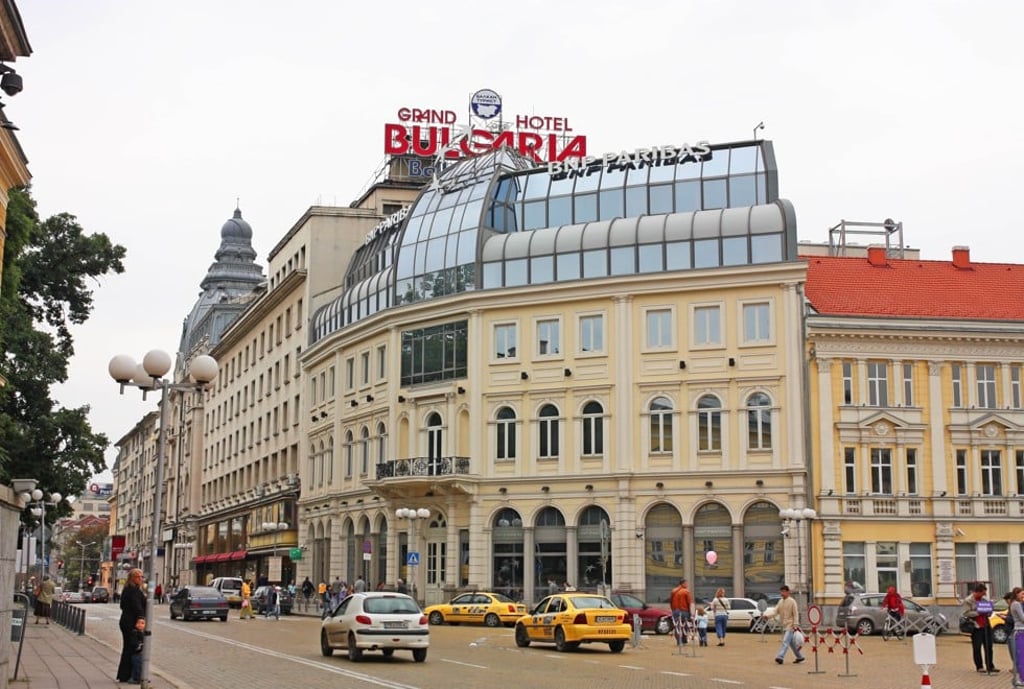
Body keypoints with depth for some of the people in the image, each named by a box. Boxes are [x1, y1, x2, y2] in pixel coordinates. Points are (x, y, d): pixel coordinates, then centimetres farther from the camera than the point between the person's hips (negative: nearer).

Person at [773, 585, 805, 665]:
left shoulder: (792, 601, -8)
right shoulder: (780, 602, 11)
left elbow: (796, 614, -10)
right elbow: (776, 612, 6)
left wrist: (795, 625, -16)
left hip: (790, 625, -7)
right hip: (784, 625, 7)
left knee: (785, 641, -17)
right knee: (791, 643, 14)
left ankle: (780, 657, -26)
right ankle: (800, 657, 25)